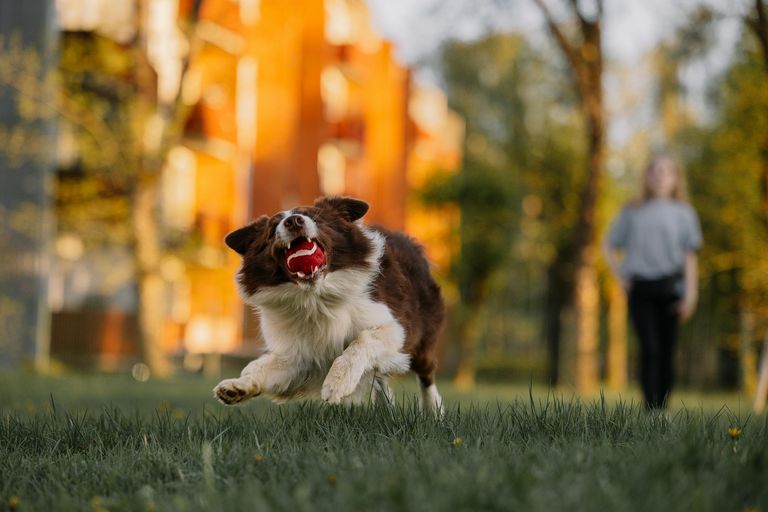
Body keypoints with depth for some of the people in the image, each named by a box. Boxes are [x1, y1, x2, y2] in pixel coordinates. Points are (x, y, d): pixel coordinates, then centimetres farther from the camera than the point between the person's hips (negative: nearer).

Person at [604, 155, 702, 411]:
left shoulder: (683, 213, 9)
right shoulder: (633, 212, 12)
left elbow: (690, 256, 4)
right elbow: (610, 245, 20)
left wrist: (690, 294, -4)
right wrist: (621, 276, 7)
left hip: (670, 287, 0)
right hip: (640, 289, 0)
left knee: (666, 351, 1)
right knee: (649, 349, -13)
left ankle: (662, 408, 10)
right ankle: (651, 408, -18)